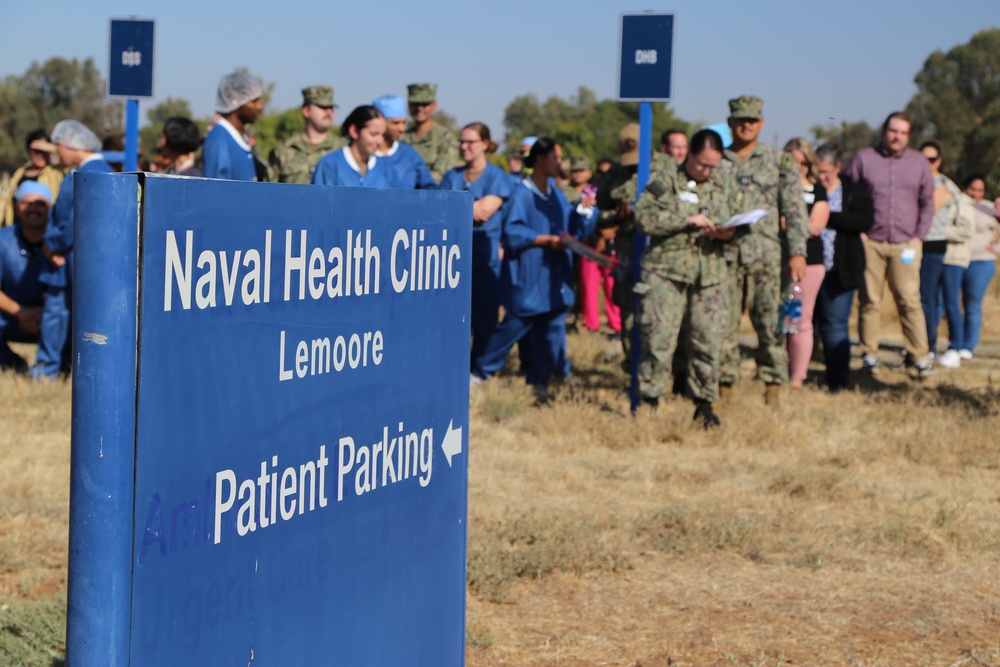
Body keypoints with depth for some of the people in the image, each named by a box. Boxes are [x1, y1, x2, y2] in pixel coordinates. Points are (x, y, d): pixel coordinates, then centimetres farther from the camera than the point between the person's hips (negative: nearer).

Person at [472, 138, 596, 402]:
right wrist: (547, 239, -19)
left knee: (553, 329, 5)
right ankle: (480, 373, 12)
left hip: (554, 279, 7)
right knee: (514, 326, -2)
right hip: (528, 280, -7)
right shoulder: (522, 193, -9)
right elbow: (513, 232, -17)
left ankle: (539, 381, 16)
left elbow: (573, 230, 16)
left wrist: (584, 209, -1)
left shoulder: (556, 194, 12)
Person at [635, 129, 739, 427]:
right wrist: (687, 220, -14)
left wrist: (728, 233, -5)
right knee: (659, 338, -6)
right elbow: (644, 217, -9)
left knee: (708, 340, 3)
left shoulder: (727, 183, 12)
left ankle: (705, 402, 14)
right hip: (666, 270, -3)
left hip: (710, 272, 3)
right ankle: (649, 399, 4)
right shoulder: (666, 180, 0)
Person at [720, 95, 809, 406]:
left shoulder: (779, 162, 9)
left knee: (770, 320, -3)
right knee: (723, 322, 0)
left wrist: (798, 252, -5)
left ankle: (773, 383, 3)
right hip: (725, 252, 1)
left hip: (765, 253, -1)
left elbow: (794, 209, 4)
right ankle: (725, 383, 8)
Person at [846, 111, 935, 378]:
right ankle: (869, 356, 6)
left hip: (905, 245, 1)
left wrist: (919, 236, 5)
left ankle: (919, 357, -4)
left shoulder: (919, 162, 11)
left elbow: (927, 203, 16)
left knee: (910, 301, -6)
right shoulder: (864, 158, 5)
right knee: (869, 301, 0)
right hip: (870, 243, -1)